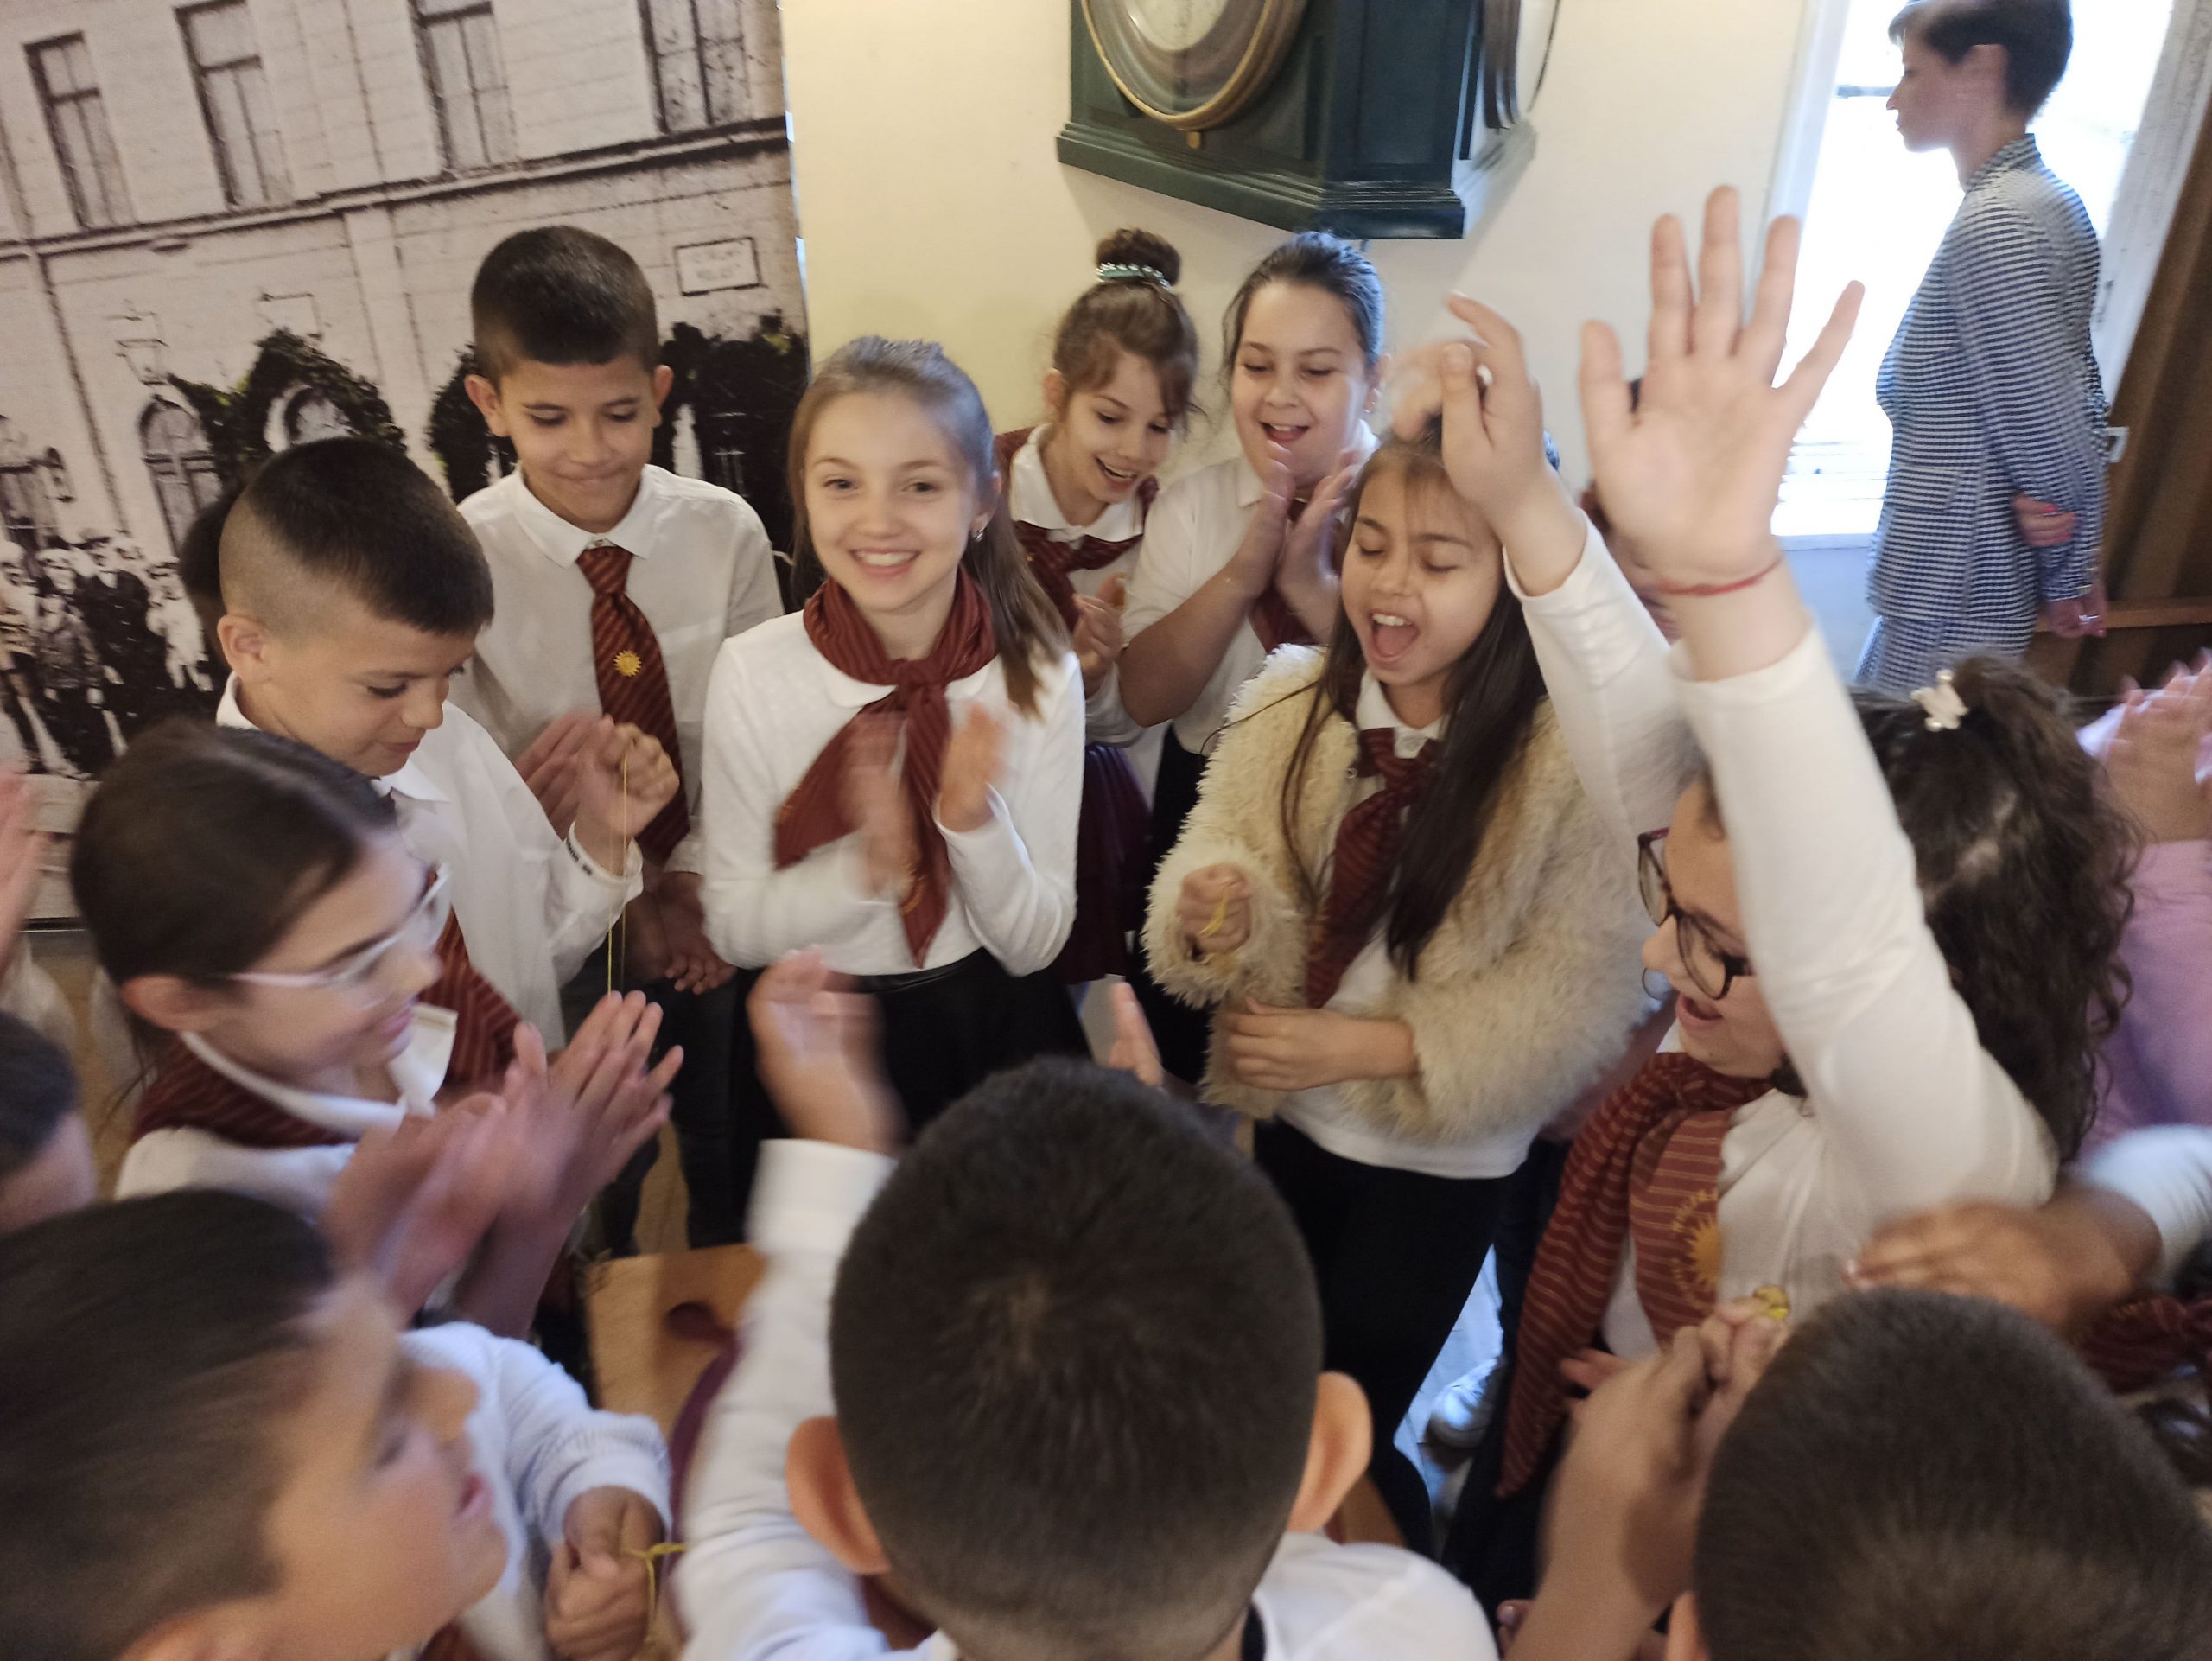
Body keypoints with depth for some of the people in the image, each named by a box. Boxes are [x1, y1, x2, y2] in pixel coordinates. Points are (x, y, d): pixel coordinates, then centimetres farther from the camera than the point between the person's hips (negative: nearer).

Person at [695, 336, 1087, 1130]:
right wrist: (867, 870, -29)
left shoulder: (1041, 675, -16)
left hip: (994, 1031, 1)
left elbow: (1034, 946, -11)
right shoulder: (751, 672, -17)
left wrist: (975, 823, -30)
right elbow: (734, 929, -11)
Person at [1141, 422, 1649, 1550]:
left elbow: (1575, 992, -18)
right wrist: (1215, 912, -31)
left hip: (1445, 1155, -4)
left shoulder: (1577, 757, -20)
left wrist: (1367, 1046, -22)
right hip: (1291, 1117, 4)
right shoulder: (1288, 706, -8)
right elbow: (1224, 854, -8)